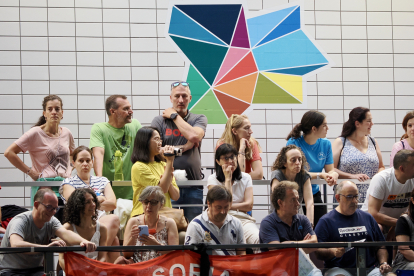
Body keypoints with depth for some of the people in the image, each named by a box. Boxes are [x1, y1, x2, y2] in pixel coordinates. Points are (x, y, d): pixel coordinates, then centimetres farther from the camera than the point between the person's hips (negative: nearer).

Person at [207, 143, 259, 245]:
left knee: (259, 240, -32)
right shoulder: (213, 179, 5)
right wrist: (228, 179, -4)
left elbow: (249, 205, 5)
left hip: (243, 219, 3)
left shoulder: (246, 178, 16)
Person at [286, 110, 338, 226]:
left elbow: (330, 170, 3)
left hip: (314, 194, 5)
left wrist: (334, 174, -22)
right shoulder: (293, 143, -13)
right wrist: (320, 175, -25)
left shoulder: (325, 144, 5)